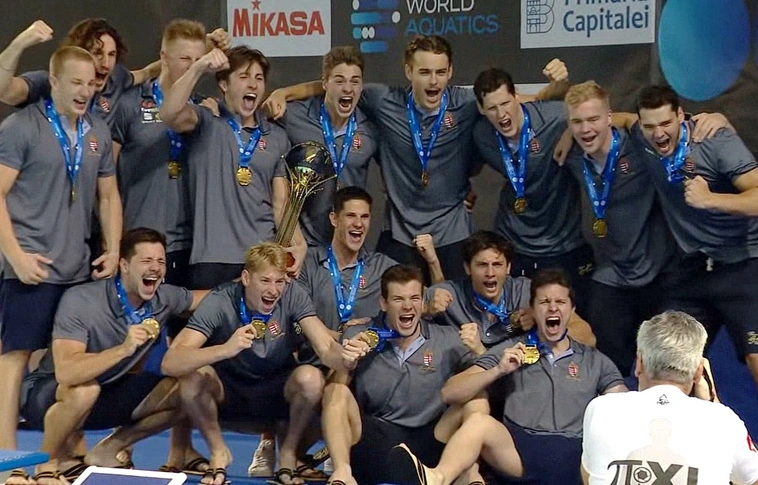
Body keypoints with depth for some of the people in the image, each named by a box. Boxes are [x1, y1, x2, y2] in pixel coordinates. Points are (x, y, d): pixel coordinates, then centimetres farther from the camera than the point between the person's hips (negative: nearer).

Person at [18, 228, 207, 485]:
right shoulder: (80, 300, -28)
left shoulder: (164, 298, -11)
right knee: (84, 389, -39)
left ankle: (105, 452, 4)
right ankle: (48, 461, -10)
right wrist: (124, 349, -49)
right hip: (48, 396, -6)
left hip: (107, 395, 6)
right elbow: (66, 373, -40)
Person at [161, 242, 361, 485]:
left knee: (311, 378, -30)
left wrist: (344, 357, -50)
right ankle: (218, 452, -3)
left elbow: (326, 349, -25)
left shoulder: (293, 295, -16)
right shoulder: (220, 302, -23)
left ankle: (288, 453, -2)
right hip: (227, 392, -1)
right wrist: (225, 349, -51)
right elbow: (169, 363, -33)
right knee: (192, 377, -32)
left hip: (277, 393, 1)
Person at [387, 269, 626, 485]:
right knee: (479, 420, -31)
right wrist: (498, 371, -2)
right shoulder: (511, 350, 20)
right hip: (521, 447, 0)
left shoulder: (595, 361, 23)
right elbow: (449, 394, 12)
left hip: (575, 453, 0)